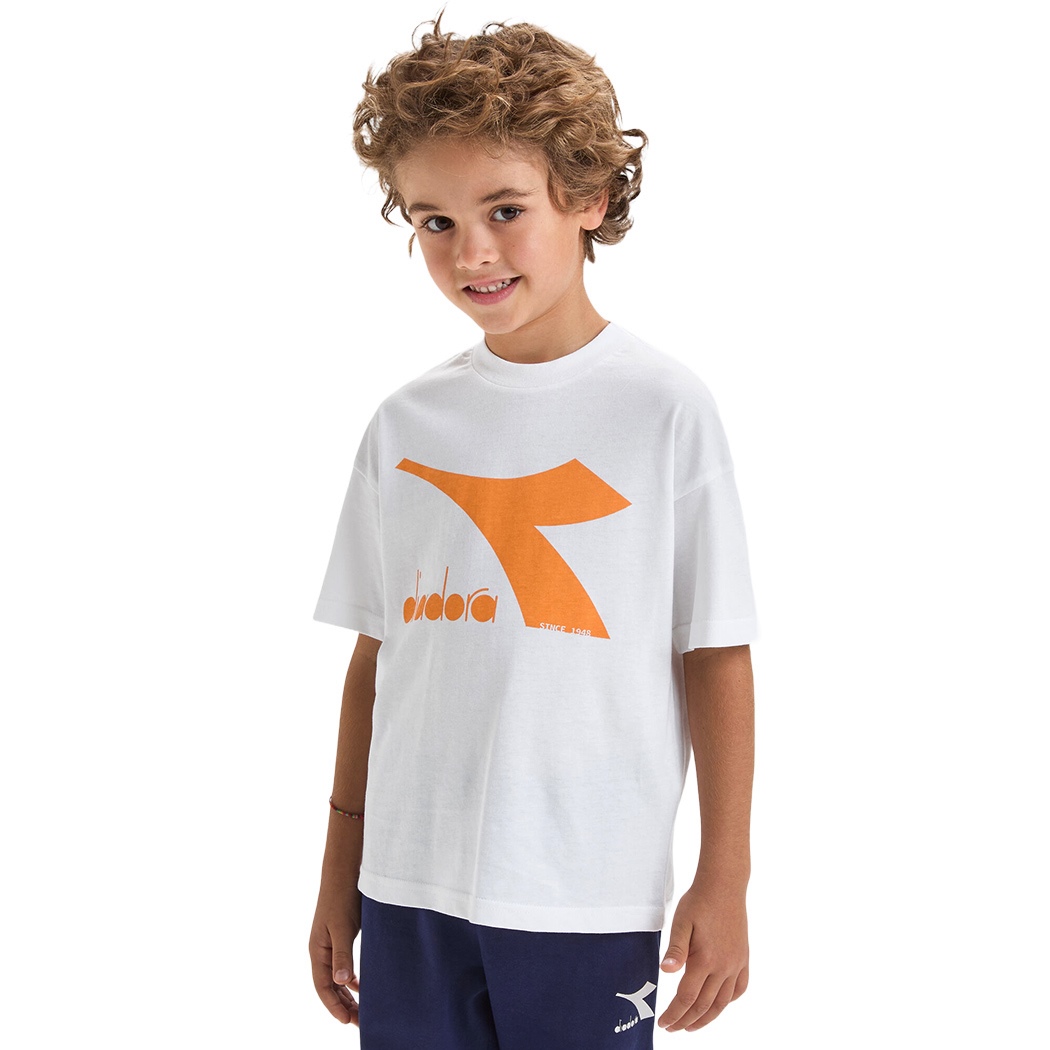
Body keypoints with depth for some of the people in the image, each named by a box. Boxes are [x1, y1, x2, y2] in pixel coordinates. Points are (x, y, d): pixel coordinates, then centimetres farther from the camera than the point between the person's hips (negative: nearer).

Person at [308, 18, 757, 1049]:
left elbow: (716, 654, -3)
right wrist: (340, 873, 12)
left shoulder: (664, 405, -5)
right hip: (411, 882, 3)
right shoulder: (405, 425, 5)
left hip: (592, 893, -3)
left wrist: (724, 880, -4)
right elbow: (375, 659, 10)